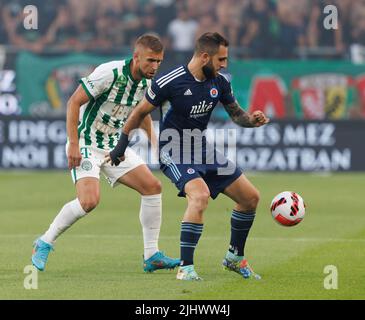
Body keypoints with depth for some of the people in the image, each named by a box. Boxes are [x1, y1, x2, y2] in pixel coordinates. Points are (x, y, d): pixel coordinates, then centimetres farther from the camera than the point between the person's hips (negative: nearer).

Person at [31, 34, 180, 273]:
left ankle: (151, 256, 5)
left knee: (152, 186, -2)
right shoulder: (109, 73, -22)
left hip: (114, 146, 8)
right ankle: (45, 244, -4)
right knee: (89, 201, -25)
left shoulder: (147, 83, 1)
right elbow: (74, 101, -20)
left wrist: (153, 139, 10)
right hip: (86, 145, -8)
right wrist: (73, 144, -24)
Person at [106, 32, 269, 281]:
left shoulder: (219, 83, -2)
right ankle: (186, 268, -26)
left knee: (251, 197, 6)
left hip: (202, 149, 7)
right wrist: (121, 145, 0)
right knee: (200, 195, -33)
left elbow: (236, 114, 11)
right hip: (174, 152, -7)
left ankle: (235, 258, 26)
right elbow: (140, 113, -6)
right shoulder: (170, 82, -19)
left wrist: (252, 120, -12)